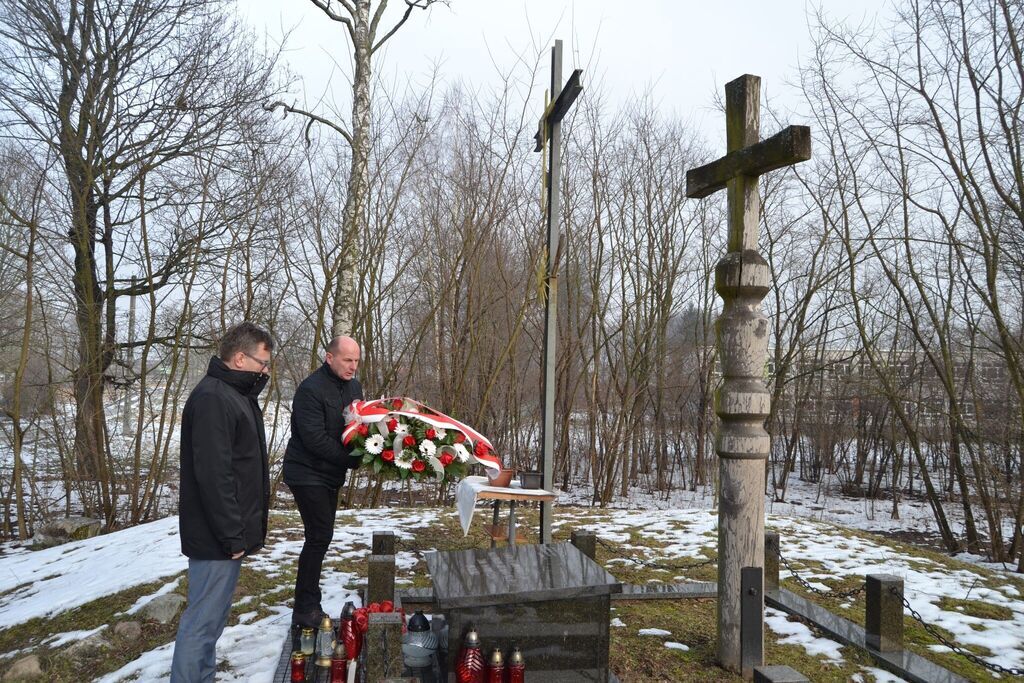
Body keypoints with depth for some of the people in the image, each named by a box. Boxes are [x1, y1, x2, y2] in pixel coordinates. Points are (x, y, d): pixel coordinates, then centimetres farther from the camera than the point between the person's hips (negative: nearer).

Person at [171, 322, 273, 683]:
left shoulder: (237, 394, 13)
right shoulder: (211, 398, -20)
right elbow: (213, 475, -25)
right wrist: (233, 535, -22)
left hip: (229, 532, 10)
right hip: (216, 538, -10)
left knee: (213, 615, 19)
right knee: (203, 619, -2)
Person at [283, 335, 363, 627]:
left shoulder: (353, 386, 6)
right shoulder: (311, 389, -21)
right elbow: (315, 439, -25)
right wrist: (355, 460, -22)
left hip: (330, 474, 9)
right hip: (307, 474, -8)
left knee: (320, 536, 13)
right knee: (320, 536, -9)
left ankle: (309, 604, 24)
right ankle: (305, 609, 1)